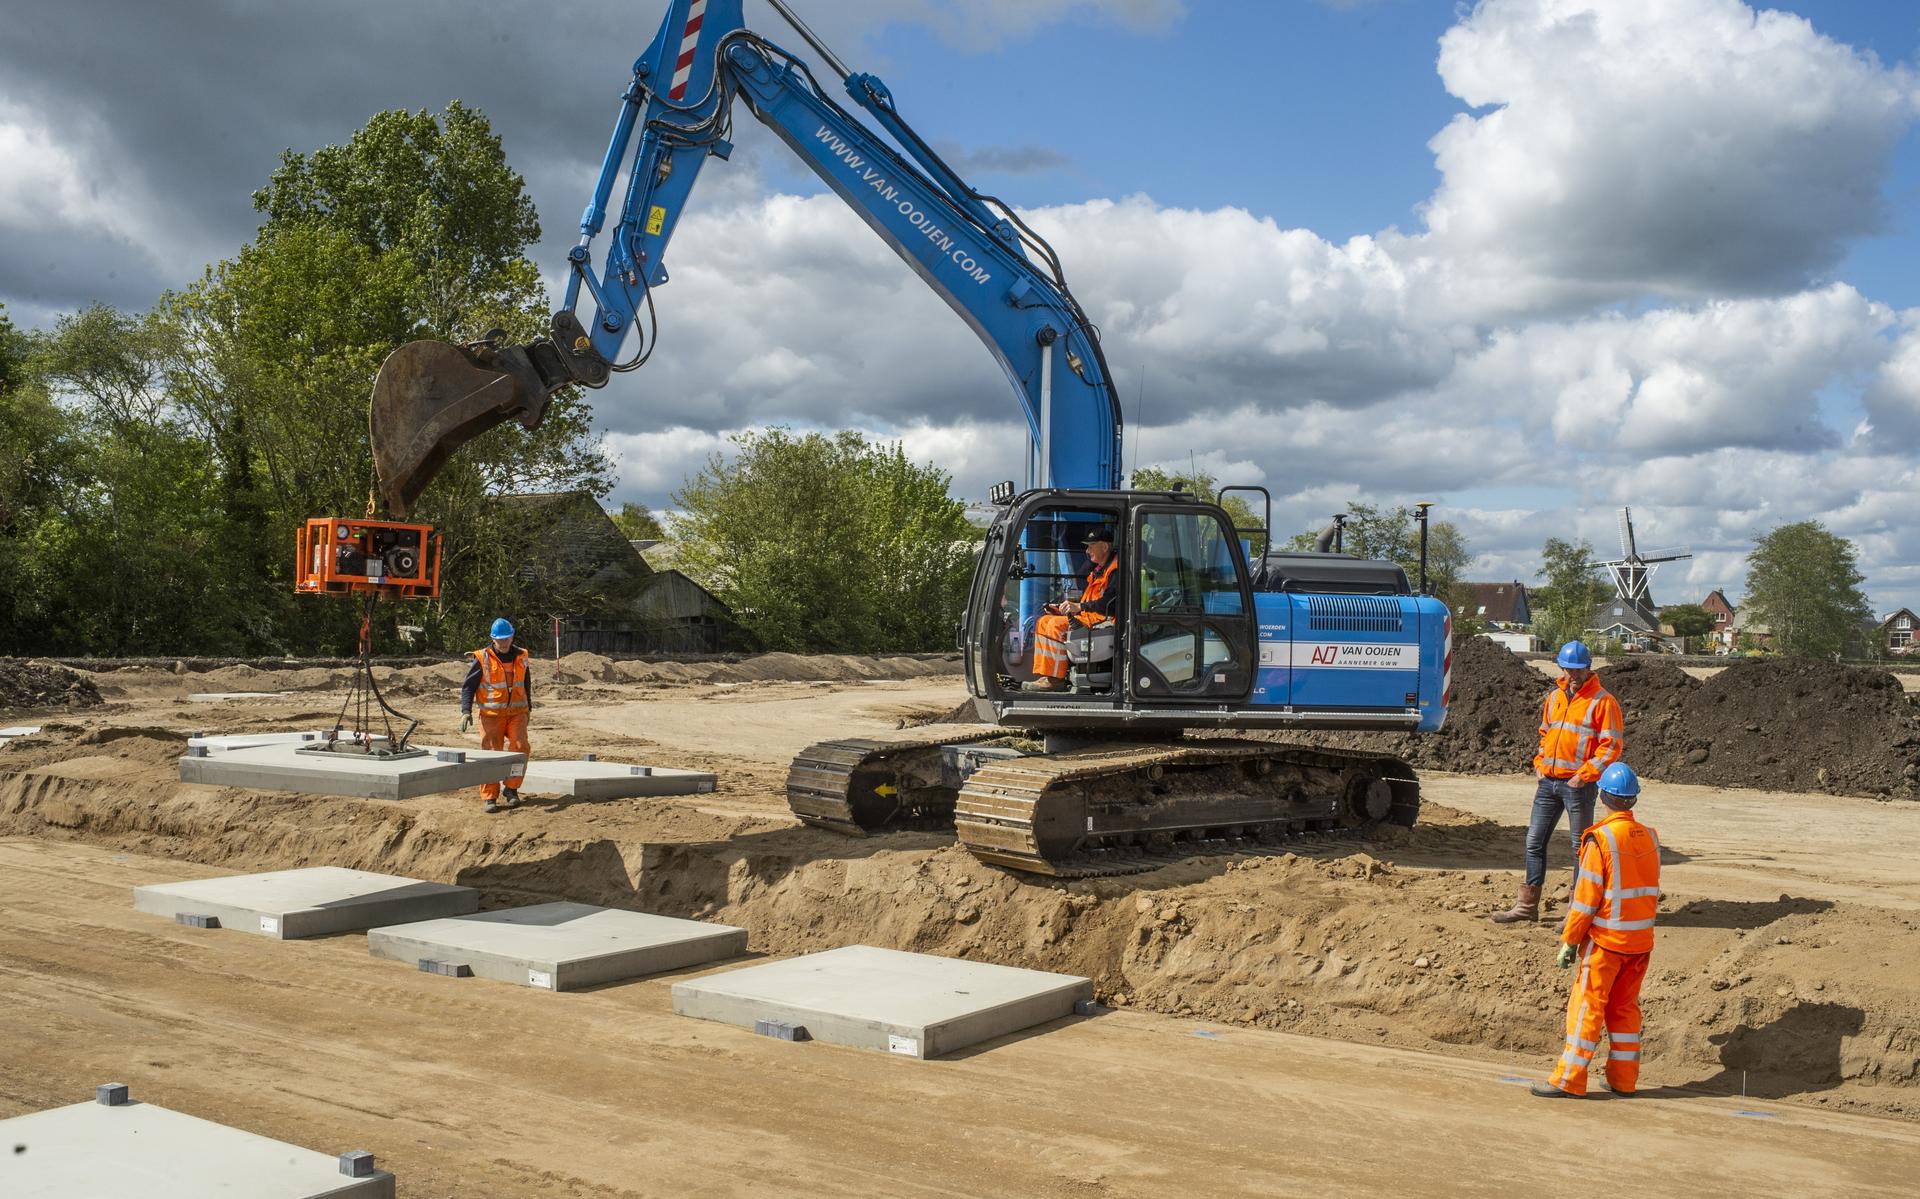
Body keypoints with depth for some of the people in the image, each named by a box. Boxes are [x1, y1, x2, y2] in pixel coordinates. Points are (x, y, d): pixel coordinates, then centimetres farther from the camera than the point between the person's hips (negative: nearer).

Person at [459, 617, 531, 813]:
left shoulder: (521, 657, 10)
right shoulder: (482, 659, -4)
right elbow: (468, 686, -4)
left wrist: (529, 708, 28)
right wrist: (466, 711, -16)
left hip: (517, 712, 3)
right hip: (492, 714, -3)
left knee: (520, 748, -11)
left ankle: (511, 789, 5)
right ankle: (489, 797, 0)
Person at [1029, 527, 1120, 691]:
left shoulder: (1115, 570, -13)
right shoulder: (1098, 570, 21)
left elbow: (1108, 603, -25)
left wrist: (1079, 607, -25)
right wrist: (1061, 608, 11)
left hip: (1105, 620, -11)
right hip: (1088, 617, 11)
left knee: (1057, 625, -26)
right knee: (1043, 622, 4)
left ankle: (1056, 680, -24)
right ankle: (1043, 676, -5)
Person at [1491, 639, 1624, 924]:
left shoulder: (1602, 701, -7)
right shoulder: (1555, 696, 13)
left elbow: (1612, 746, -10)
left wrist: (1584, 774, -16)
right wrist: (1539, 763, 9)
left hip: (1578, 784, -7)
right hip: (1548, 781, 7)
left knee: (1581, 846, 2)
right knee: (1535, 841, 9)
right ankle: (1527, 905, 17)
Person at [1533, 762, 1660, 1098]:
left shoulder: (1601, 839, -16)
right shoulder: (1649, 837, 3)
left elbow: (1586, 897, -15)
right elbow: (1651, 893, 11)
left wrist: (1569, 941, -8)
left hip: (1607, 939, -6)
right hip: (1641, 941, 6)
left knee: (1586, 1006, -1)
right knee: (1624, 1007, 15)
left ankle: (1569, 1080, 1)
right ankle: (1623, 1080, 19)